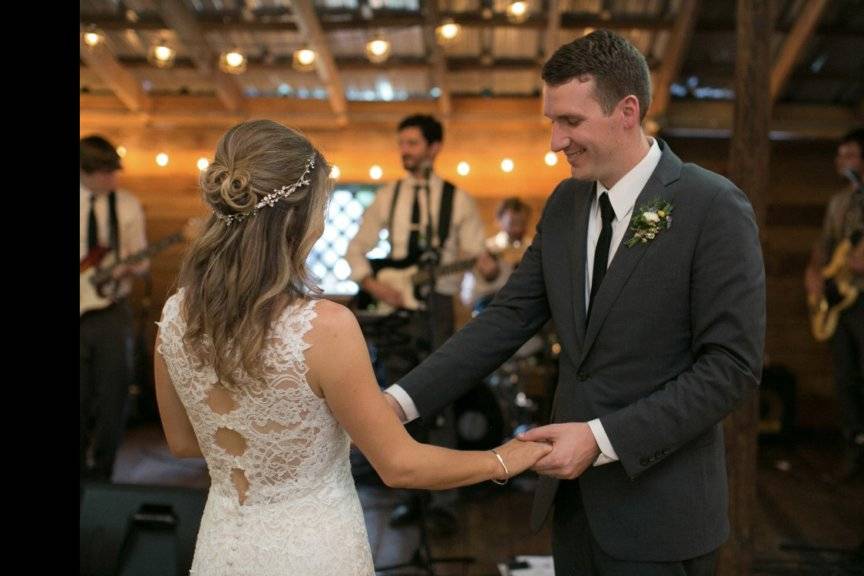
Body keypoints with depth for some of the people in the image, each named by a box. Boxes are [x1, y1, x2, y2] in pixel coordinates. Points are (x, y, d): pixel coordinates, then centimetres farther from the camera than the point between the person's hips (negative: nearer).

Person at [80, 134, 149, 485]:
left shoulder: (128, 205, 3)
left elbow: (141, 260, 4)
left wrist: (131, 269, -18)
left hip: (113, 313, 0)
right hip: (84, 311, 0)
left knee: (113, 399, 4)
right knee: (81, 399, 6)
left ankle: (100, 475, 19)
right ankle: (80, 472, 23)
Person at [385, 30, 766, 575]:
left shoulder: (714, 208, -14)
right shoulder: (566, 202, 4)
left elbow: (732, 365, -16)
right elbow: (509, 317, 1)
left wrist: (603, 437, -21)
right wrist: (401, 401, -9)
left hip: (658, 508, -5)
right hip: (573, 493, 6)